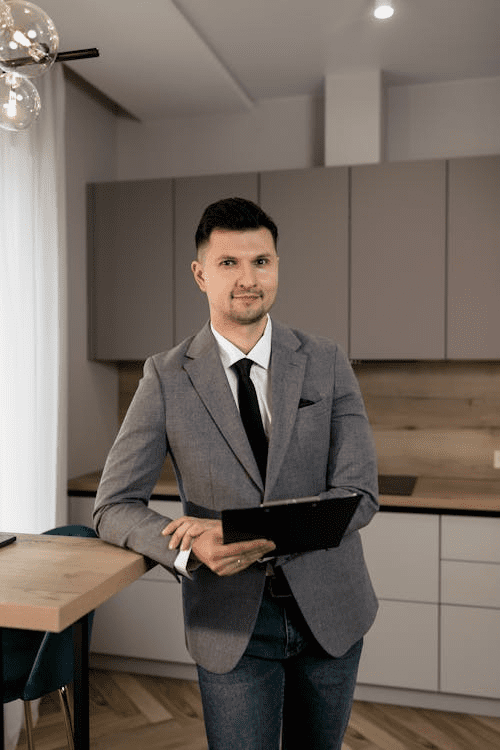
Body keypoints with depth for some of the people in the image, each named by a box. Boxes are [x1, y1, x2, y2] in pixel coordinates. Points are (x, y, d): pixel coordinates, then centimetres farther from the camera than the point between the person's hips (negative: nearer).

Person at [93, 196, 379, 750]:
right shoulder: (167, 377, -8)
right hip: (231, 620, -2)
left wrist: (255, 537, -24)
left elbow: (360, 495, -10)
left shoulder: (326, 363, -5)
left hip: (329, 609, 3)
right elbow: (114, 507, -7)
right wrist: (189, 550, -27)